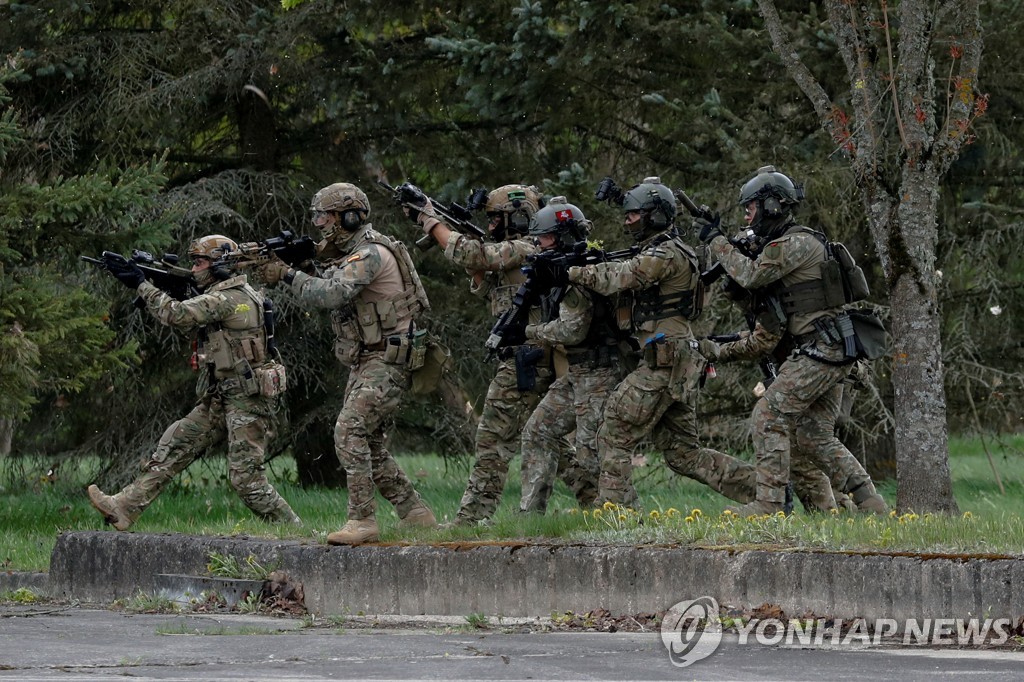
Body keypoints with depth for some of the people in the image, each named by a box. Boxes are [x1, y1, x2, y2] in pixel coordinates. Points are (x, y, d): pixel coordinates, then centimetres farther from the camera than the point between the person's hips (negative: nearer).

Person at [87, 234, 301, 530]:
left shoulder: (228, 298, -16)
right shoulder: (231, 294, 14)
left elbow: (178, 315, -23)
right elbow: (189, 316, 21)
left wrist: (141, 285, -15)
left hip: (248, 397, -10)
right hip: (221, 399, 10)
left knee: (246, 477, -9)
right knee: (175, 446, 4)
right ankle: (124, 508, 2)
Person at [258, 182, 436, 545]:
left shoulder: (371, 254, -17)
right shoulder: (351, 253, 15)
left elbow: (330, 294, -29)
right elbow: (322, 293, 12)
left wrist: (287, 275, -21)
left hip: (386, 362, -11)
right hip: (365, 363, 11)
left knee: (350, 433, -19)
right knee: (369, 444, 12)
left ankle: (362, 520, -20)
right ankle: (415, 514, 18)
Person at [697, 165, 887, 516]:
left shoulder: (797, 243, -14)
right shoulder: (780, 243, 18)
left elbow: (752, 275, -17)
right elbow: (757, 282, 24)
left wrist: (716, 241, -6)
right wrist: (742, 248, 10)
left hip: (821, 350, -10)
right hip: (832, 353, 10)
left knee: (769, 416, -10)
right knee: (815, 435, 10)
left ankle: (768, 504, -12)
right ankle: (870, 504, 7)